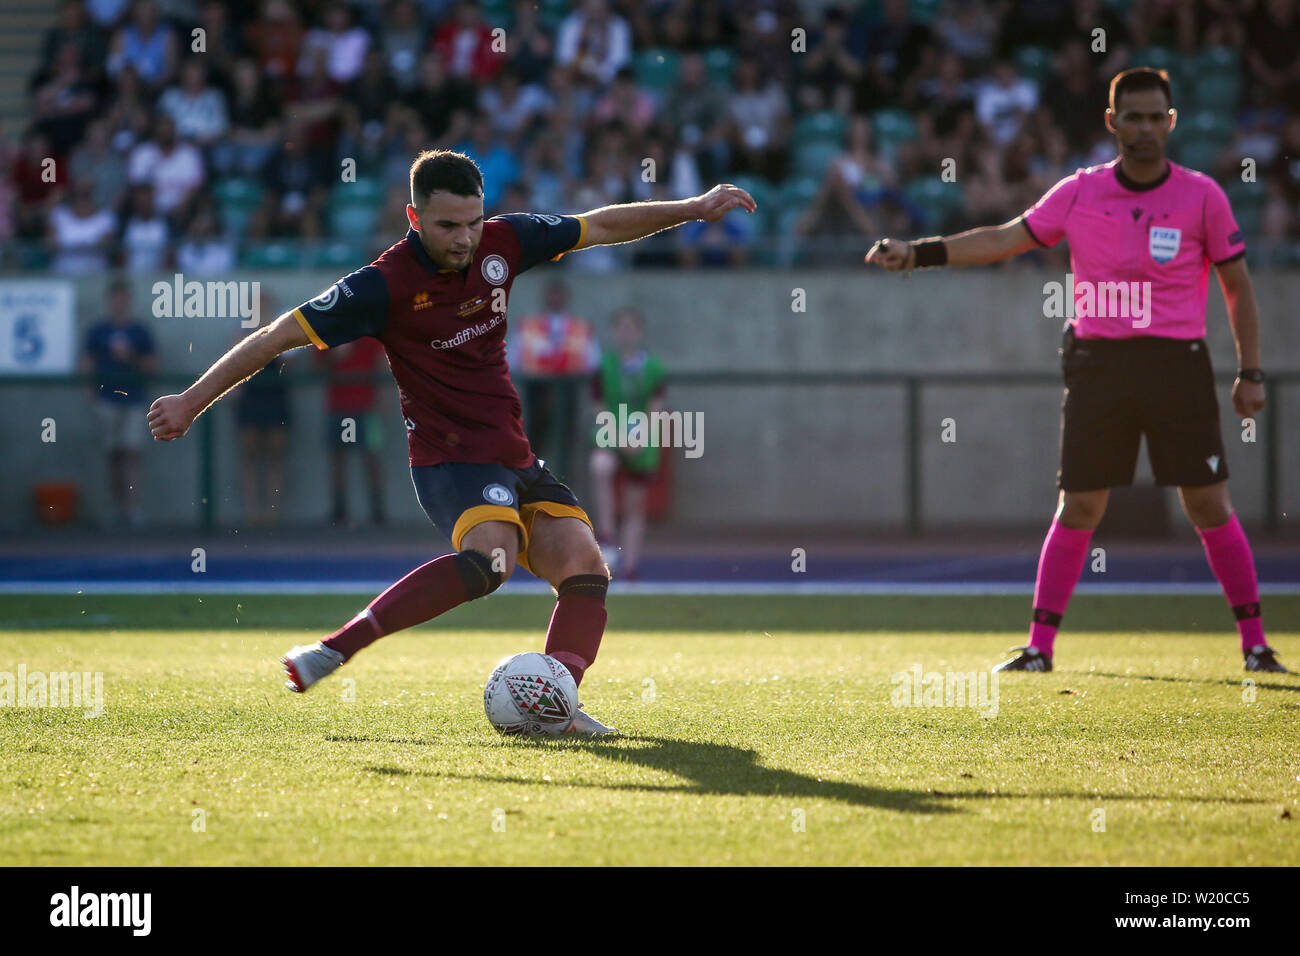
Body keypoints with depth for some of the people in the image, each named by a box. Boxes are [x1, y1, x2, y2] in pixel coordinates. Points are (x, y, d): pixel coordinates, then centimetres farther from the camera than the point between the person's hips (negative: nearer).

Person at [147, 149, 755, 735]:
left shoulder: (503, 243, 2)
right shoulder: (386, 285, -14)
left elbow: (598, 227, 16)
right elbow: (281, 335, -10)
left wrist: (694, 210, 14)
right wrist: (193, 401, -9)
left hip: (514, 456, 7)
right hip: (448, 456, -7)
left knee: (585, 569, -13)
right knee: (492, 553, -35)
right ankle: (337, 650, -35)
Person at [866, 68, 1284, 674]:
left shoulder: (1202, 196, 0)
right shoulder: (1079, 192, 3)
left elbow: (1237, 286, 7)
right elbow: (1003, 240, 7)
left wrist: (1250, 373, 4)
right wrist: (916, 253, -1)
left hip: (1178, 363, -1)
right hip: (1097, 364, 1)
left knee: (1210, 509, -2)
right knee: (1077, 510, 0)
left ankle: (1254, 642, 7)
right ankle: (1039, 647, 6)